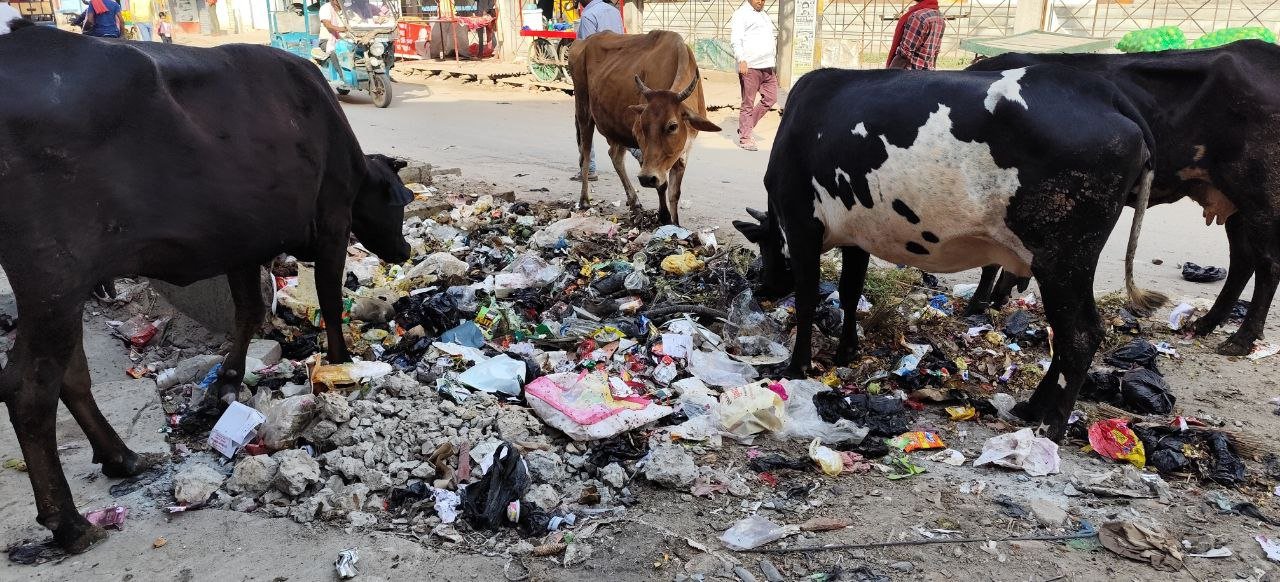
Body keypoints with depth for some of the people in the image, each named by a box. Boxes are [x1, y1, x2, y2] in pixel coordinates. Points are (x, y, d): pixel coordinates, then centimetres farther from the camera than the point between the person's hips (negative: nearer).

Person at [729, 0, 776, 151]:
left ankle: (745, 128, 18)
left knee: (770, 99, 8)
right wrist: (742, 60, -25)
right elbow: (736, 40, -12)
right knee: (748, 103, -4)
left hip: (767, 66, 8)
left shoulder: (763, 15, 24)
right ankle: (744, 138, 3)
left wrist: (773, 63, 26)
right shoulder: (741, 14, -2)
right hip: (750, 66, -8)